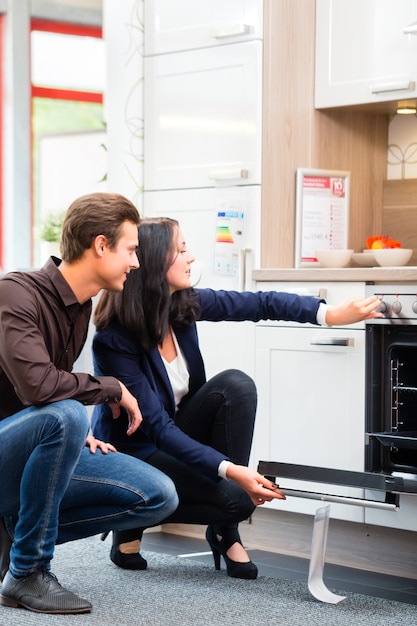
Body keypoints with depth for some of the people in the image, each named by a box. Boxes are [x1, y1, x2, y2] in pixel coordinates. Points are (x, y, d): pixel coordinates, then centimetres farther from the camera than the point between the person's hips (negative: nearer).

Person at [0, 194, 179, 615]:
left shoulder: (80, 305, 8)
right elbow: (37, 385, -33)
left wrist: (78, 436, 1)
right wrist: (112, 389, -18)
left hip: (43, 447, 8)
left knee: (159, 497, -5)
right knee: (65, 416, -38)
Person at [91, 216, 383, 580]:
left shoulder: (183, 304, -8)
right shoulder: (115, 340, -27)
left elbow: (257, 304, -7)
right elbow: (156, 427, -29)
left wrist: (329, 314, -23)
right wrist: (229, 470, -37)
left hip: (177, 434, 7)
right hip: (135, 453, -7)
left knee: (236, 385, -21)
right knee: (236, 498, -26)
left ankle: (225, 531, -9)